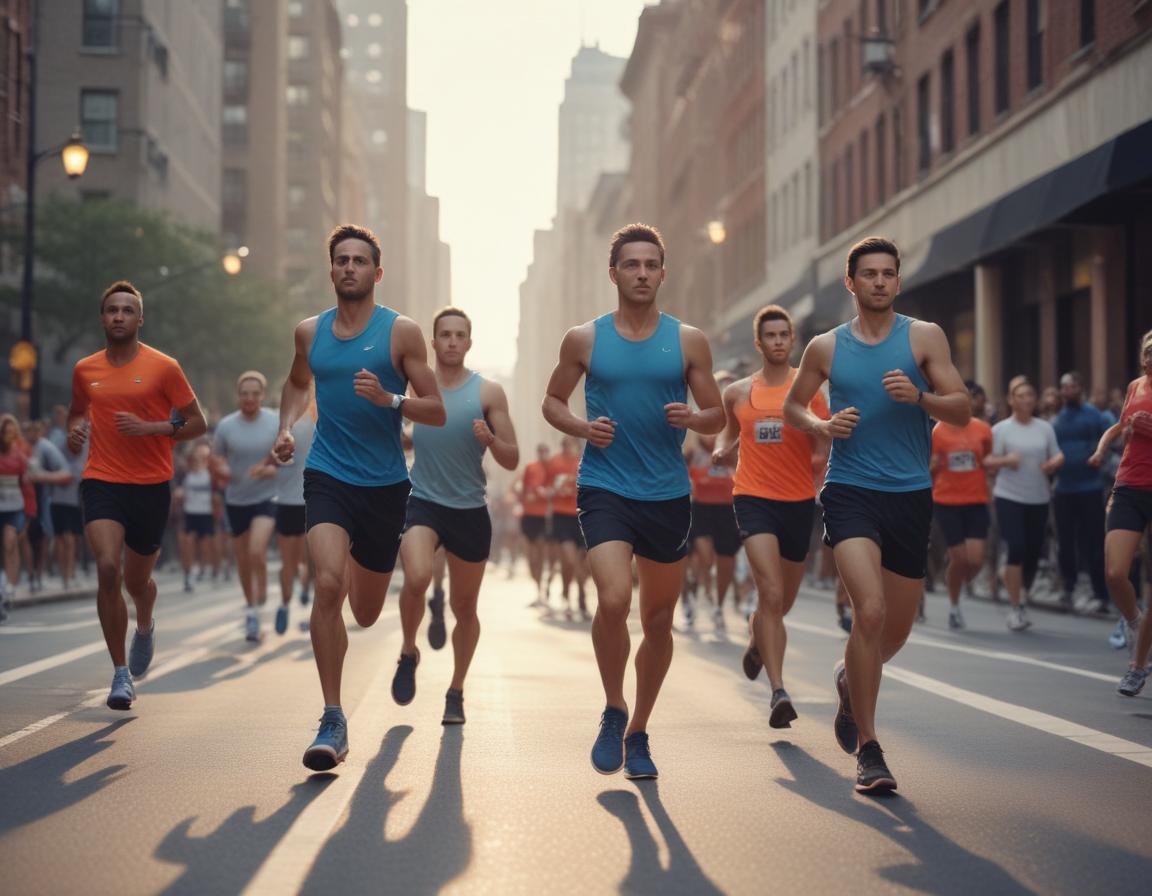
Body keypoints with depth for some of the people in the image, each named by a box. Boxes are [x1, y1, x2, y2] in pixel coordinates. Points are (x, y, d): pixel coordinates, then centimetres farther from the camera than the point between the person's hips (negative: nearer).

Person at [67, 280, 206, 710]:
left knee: (136, 580, 11)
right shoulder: (85, 370, 7)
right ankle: (121, 673, -9)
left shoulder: (163, 367, -3)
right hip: (101, 483, 1)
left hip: (151, 486, -1)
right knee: (107, 569, -19)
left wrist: (149, 427, -14)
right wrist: (75, 429, 3)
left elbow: (197, 423, 0)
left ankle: (145, 626, 49)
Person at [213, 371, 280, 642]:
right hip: (236, 500, 2)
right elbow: (216, 459, 6)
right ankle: (250, 606, 30)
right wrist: (221, 470, -17)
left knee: (257, 551, -21)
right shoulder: (226, 426, -4)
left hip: (266, 498, -2)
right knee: (242, 560, 10)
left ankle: (261, 598, 2)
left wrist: (272, 469, -19)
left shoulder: (276, 423, -6)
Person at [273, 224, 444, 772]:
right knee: (327, 584, -23)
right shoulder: (310, 332, 6)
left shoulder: (401, 332, -3)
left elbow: (436, 412, -3)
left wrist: (388, 399, -21)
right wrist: (286, 428, 9)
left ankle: (359, 568, 51)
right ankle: (332, 722, -16)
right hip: (327, 476, 1)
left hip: (385, 484, 0)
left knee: (366, 615, 11)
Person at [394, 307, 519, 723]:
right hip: (422, 502, -1)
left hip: (470, 509, 1)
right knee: (417, 578, -27)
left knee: (465, 606, 9)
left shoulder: (488, 392, -1)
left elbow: (512, 461, -3)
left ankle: (456, 693, 27)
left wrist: (489, 440, -21)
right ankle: (408, 653, 1)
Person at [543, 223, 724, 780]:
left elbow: (717, 416, 8)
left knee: (659, 619, 9)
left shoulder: (688, 341, 4)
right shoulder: (584, 340, 2)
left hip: (668, 494, 2)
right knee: (613, 600, -22)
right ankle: (613, 711, 2)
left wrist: (692, 418, -15)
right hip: (604, 489, -2)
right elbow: (553, 401, 13)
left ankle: (638, 732, 27)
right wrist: (582, 428, -8)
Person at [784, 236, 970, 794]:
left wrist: (919, 397, -21)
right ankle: (868, 750, -11)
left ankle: (851, 678, 46)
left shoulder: (925, 337, 4)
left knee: (897, 630, 10)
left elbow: (962, 411, -1)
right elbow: (792, 407, 19)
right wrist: (823, 426, -2)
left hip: (910, 496, 2)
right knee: (870, 611, -21)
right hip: (850, 491, -2)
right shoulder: (826, 347, 6)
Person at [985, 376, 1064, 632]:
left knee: (1033, 553, 4)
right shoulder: (1001, 429, 0)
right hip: (1009, 497, -3)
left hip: (1038, 498, 4)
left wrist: (1054, 463, -11)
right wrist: (1005, 460, -22)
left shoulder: (1045, 428, 9)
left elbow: (1057, 456, 12)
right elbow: (987, 462, -2)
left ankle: (1021, 601, 26)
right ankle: (1015, 608, -7)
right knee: (1017, 549, -15)